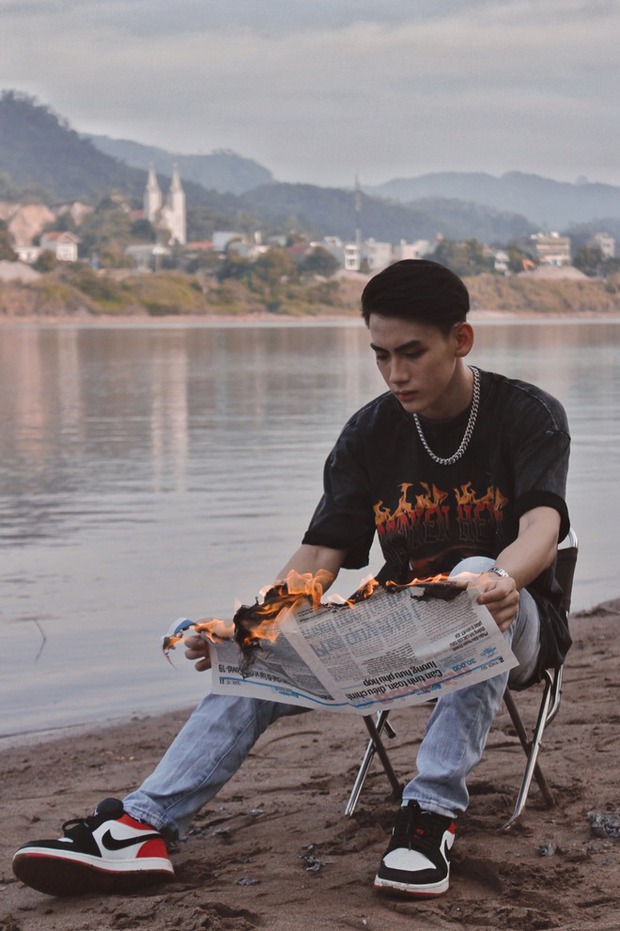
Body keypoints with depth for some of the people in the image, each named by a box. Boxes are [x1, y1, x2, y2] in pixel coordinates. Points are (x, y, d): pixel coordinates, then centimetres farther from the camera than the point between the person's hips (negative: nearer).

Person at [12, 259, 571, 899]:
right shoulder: (369, 433, 2)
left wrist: (504, 579, -51)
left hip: (507, 630, -4)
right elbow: (318, 557, -5)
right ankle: (142, 826, -28)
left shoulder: (528, 415, -9)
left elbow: (542, 524, -26)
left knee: (477, 576, -38)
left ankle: (433, 810, -39)